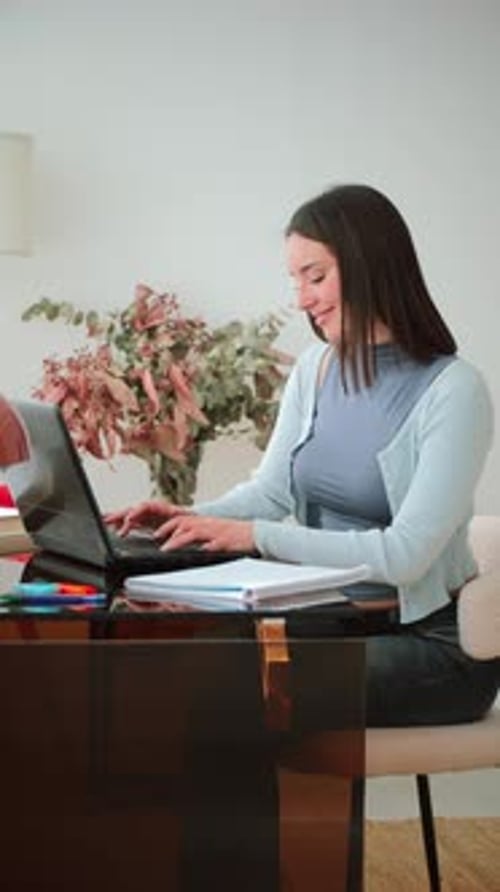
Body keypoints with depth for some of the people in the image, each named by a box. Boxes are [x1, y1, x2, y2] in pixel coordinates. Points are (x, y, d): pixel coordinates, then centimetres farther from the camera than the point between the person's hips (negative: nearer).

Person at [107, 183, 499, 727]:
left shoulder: (452, 390, -15)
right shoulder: (315, 369, 7)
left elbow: (405, 555, -21)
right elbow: (270, 490, 9)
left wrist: (256, 536, -26)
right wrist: (192, 520, -11)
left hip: (433, 641, -6)